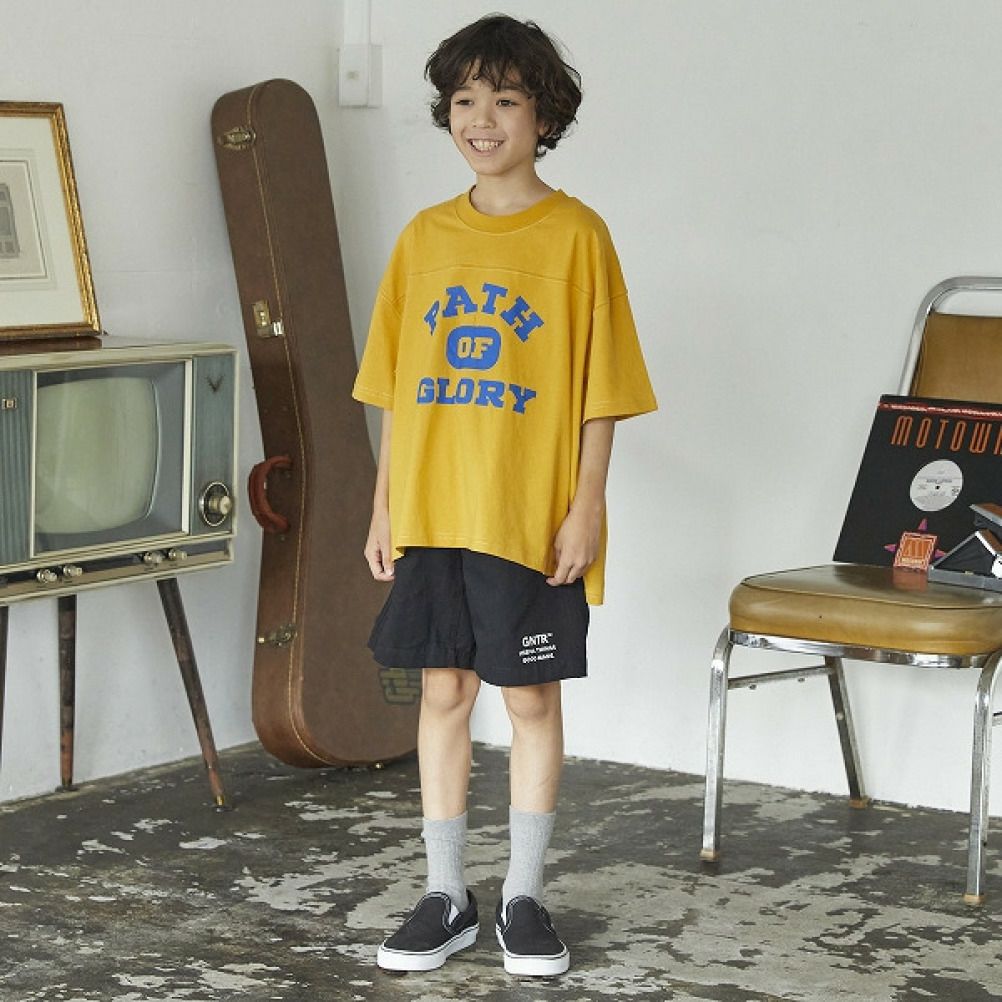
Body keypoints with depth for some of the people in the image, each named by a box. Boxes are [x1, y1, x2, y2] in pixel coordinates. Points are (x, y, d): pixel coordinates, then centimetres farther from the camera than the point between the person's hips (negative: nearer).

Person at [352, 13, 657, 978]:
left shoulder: (575, 235, -4)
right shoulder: (425, 238, 8)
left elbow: (599, 389, -5)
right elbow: (397, 390, 11)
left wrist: (586, 506, -10)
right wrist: (385, 505, 7)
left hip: (532, 516, -4)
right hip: (432, 510, 4)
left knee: (531, 695, 5)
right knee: (443, 690, 8)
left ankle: (523, 896, 17)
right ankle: (446, 897, 18)